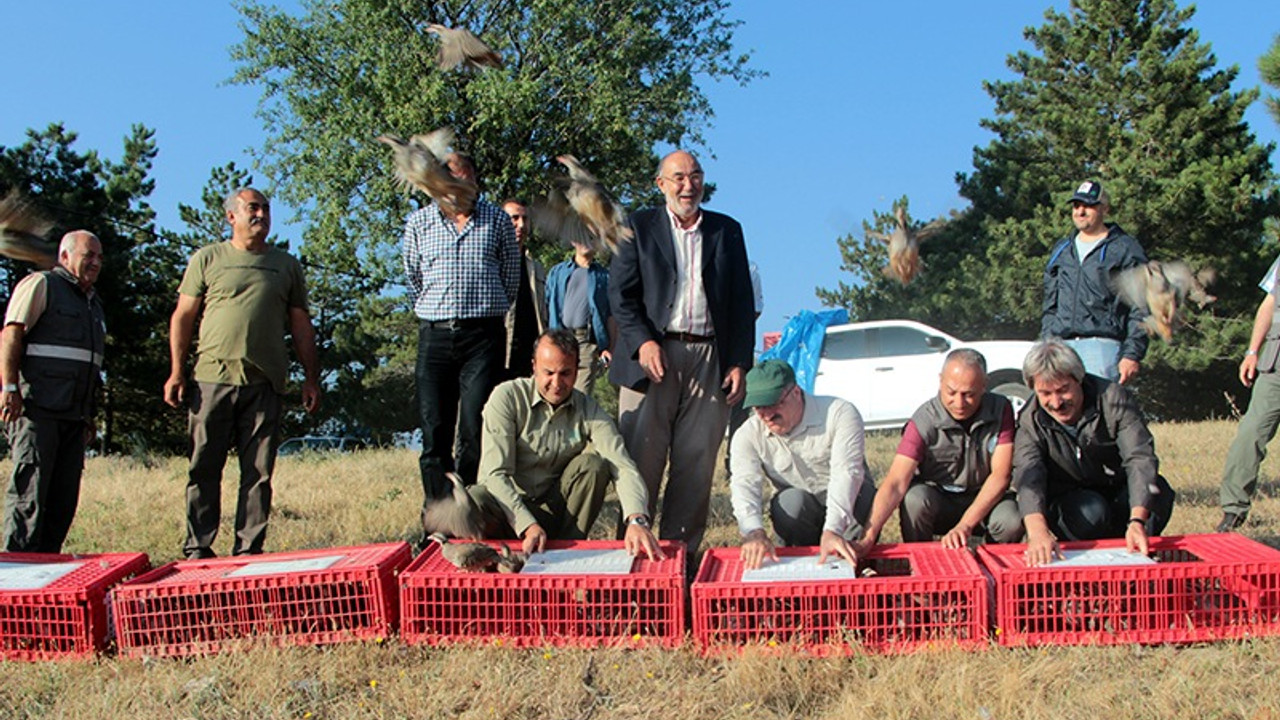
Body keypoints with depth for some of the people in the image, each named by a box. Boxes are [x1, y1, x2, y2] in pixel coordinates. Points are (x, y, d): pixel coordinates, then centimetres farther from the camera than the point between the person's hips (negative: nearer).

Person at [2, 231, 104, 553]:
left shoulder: (93, 303, 25)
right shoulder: (40, 285, 2)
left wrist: (88, 414, 22)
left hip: (74, 415, 8)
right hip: (37, 409, -7)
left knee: (64, 498, 4)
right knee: (29, 491, -10)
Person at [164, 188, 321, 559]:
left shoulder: (286, 264, 15)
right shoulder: (207, 259, 10)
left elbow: (300, 324, 17)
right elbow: (183, 317, 9)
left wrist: (311, 377, 11)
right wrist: (177, 372, 1)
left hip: (265, 382, 1)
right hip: (213, 378, -1)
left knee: (259, 472, 1)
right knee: (204, 468, 1)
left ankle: (248, 550, 7)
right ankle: (197, 548, 8)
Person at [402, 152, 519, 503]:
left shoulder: (497, 219, 9)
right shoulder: (419, 222, 10)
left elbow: (511, 276, 15)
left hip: (484, 335, -1)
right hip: (435, 337, 1)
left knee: (476, 431, -8)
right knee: (434, 432, -1)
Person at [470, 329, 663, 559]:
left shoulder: (589, 411, -4)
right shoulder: (507, 397, -12)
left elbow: (623, 467, -18)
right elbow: (497, 473, -18)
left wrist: (637, 520, -38)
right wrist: (528, 526, -33)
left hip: (554, 513, 3)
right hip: (507, 509, -3)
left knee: (593, 464, -21)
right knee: (472, 501, -36)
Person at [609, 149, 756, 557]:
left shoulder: (727, 231, 16)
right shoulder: (639, 227, 11)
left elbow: (742, 304, 13)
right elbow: (620, 293, 3)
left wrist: (740, 364, 5)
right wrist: (642, 342, -12)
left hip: (709, 359, 2)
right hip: (653, 355, -2)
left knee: (696, 463, 1)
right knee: (641, 459, -4)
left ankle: (681, 550, 8)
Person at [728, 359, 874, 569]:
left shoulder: (840, 413, -19)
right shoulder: (748, 435, -9)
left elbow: (846, 473, -31)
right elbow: (744, 485, -24)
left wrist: (832, 530, -46)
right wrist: (755, 532, -45)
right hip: (796, 512, 2)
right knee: (790, 501, -33)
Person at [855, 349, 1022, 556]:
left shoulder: (1000, 410, -13)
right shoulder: (924, 421, -19)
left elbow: (1000, 475, -17)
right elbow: (896, 483, -27)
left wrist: (964, 526, -29)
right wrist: (869, 537, -43)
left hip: (984, 499, 1)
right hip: (937, 498, -1)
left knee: (1011, 522, -31)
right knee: (914, 498, -33)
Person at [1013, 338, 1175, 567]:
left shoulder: (1114, 398, -19)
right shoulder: (1030, 422, -18)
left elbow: (1140, 458, -30)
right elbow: (1028, 476, -35)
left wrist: (1137, 521, -47)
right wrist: (1038, 531, -56)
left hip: (1119, 492, 2)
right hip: (1069, 500, -1)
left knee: (1157, 492, -29)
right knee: (1091, 510, -34)